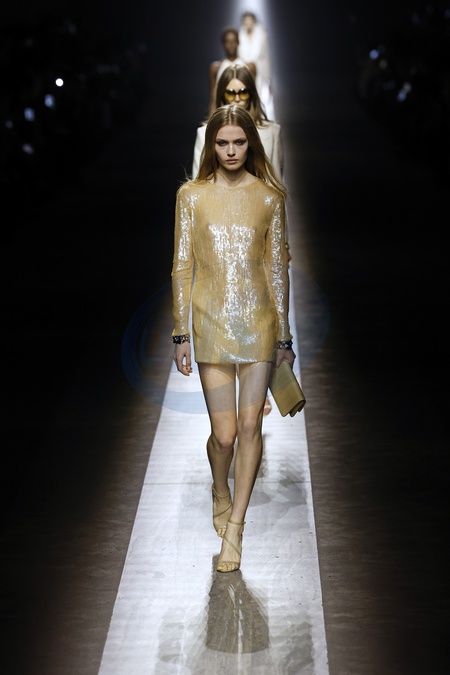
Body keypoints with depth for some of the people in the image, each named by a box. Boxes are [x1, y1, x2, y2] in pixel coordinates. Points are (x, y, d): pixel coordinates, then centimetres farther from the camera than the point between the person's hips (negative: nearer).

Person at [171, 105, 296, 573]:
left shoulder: (269, 197, 3)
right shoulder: (192, 195, 1)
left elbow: (277, 267, 6)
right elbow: (182, 267, 2)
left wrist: (283, 334, 7)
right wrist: (181, 335, -1)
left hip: (258, 321, 1)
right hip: (212, 322, -1)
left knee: (250, 425, 0)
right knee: (224, 432, -1)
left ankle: (234, 526, 14)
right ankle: (220, 491, 33)